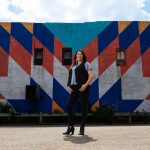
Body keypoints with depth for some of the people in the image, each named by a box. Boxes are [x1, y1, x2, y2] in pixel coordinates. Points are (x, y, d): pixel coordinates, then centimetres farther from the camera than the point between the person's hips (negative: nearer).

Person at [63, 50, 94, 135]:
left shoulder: (86, 64, 5)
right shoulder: (73, 66, 22)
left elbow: (91, 76, -5)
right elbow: (71, 78, 25)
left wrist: (85, 85, -18)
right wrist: (70, 86, 6)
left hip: (83, 88, -5)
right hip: (75, 89, 6)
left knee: (84, 108, -3)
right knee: (69, 107, -4)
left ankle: (82, 129, 6)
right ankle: (71, 127, 5)